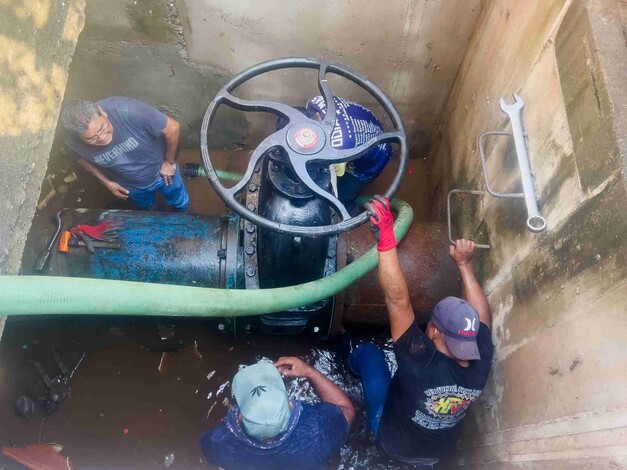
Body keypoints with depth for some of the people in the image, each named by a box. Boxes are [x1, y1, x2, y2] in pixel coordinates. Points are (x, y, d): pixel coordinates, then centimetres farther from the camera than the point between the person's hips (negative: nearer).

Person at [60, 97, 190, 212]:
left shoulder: (127, 111, -44)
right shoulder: (72, 142, -32)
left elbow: (173, 128, -30)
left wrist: (170, 162, -17)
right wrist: (106, 182, -4)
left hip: (161, 170, -2)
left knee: (180, 204, 27)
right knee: (148, 211, 32)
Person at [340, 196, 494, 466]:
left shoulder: (423, 362, -42)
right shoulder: (480, 366, -27)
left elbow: (398, 301, -47)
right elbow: (481, 315, -10)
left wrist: (385, 237, -52)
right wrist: (464, 264, -5)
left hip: (392, 441, -4)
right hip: (438, 450, 4)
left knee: (368, 352, 8)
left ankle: (354, 364, 41)